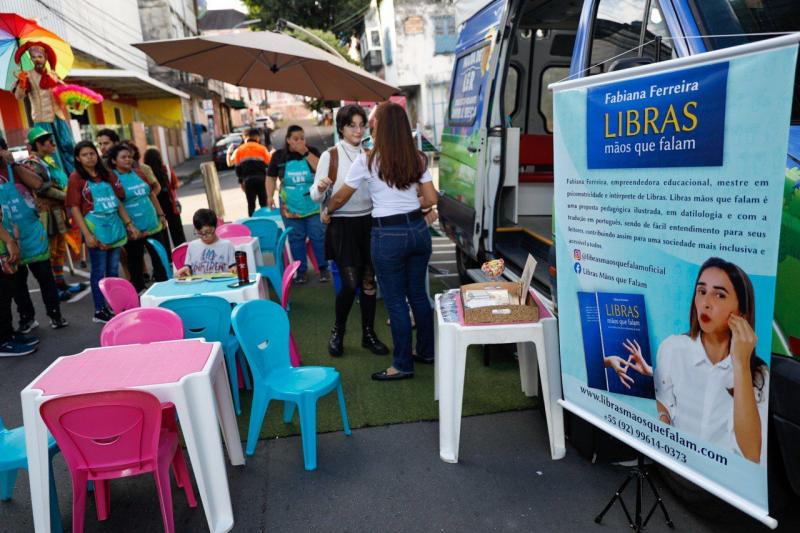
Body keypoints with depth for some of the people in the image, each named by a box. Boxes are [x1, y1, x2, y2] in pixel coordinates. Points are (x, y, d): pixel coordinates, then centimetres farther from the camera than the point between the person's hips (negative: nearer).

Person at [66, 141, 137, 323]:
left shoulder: (108, 175, 11)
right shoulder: (76, 178, -4)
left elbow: (118, 202, 14)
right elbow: (74, 208, -8)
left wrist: (129, 224, 9)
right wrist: (87, 234, -15)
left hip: (115, 226, 5)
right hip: (96, 228, -5)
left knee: (113, 270, 12)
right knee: (99, 270, 0)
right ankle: (100, 310, 9)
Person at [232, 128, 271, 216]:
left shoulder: (240, 149, 13)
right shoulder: (262, 148, 6)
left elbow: (238, 167, 9)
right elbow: (268, 163, -1)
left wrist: (241, 181, 15)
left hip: (247, 179, 2)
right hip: (261, 178, -1)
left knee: (251, 204, 6)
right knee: (264, 203, 6)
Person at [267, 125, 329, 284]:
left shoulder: (312, 151, 0)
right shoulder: (279, 155, 2)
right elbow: (271, 177, 8)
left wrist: (306, 153, -18)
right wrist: (270, 196, -5)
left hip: (314, 206, -1)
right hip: (290, 208, 1)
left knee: (318, 237, 2)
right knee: (296, 239, 8)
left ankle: (323, 268, 16)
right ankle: (301, 270, 18)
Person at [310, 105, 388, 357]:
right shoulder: (330, 156, -4)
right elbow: (316, 196, -5)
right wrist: (321, 187, -26)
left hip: (368, 223, 4)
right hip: (343, 226, -4)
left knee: (369, 282, 8)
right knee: (350, 284, -7)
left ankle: (368, 334, 24)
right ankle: (337, 332, 18)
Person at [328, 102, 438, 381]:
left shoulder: (367, 160, -7)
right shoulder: (417, 159, 4)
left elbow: (340, 198, 3)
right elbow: (431, 199, 4)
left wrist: (327, 211, 23)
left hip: (388, 235, -5)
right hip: (418, 229, 5)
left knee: (395, 301, 5)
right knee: (418, 294, 18)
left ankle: (403, 365, 16)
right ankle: (426, 351, 32)